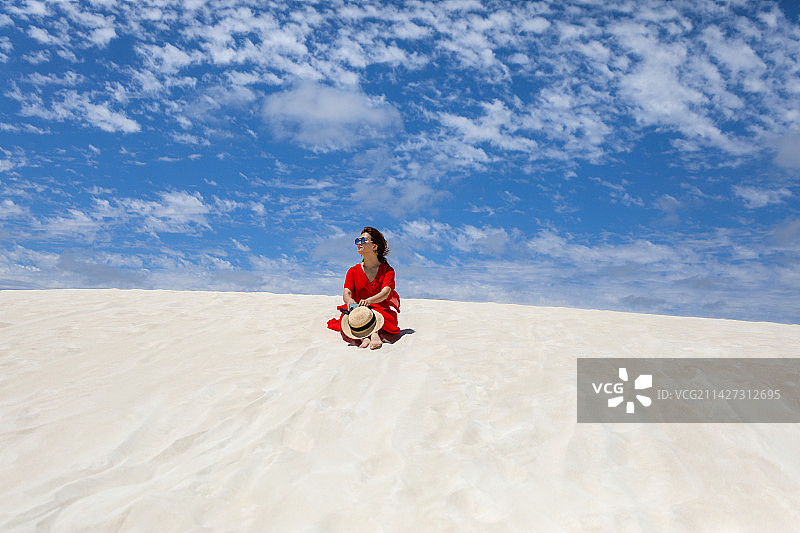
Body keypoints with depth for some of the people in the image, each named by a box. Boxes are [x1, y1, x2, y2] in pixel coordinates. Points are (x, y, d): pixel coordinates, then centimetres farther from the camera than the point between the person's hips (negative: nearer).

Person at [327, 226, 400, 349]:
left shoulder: (387, 270, 3)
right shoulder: (353, 271, 13)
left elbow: (385, 292, -17)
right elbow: (346, 294, -3)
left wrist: (368, 301, -39)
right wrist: (351, 302, -30)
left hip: (382, 311, -2)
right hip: (359, 310, 2)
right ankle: (363, 338, -52)